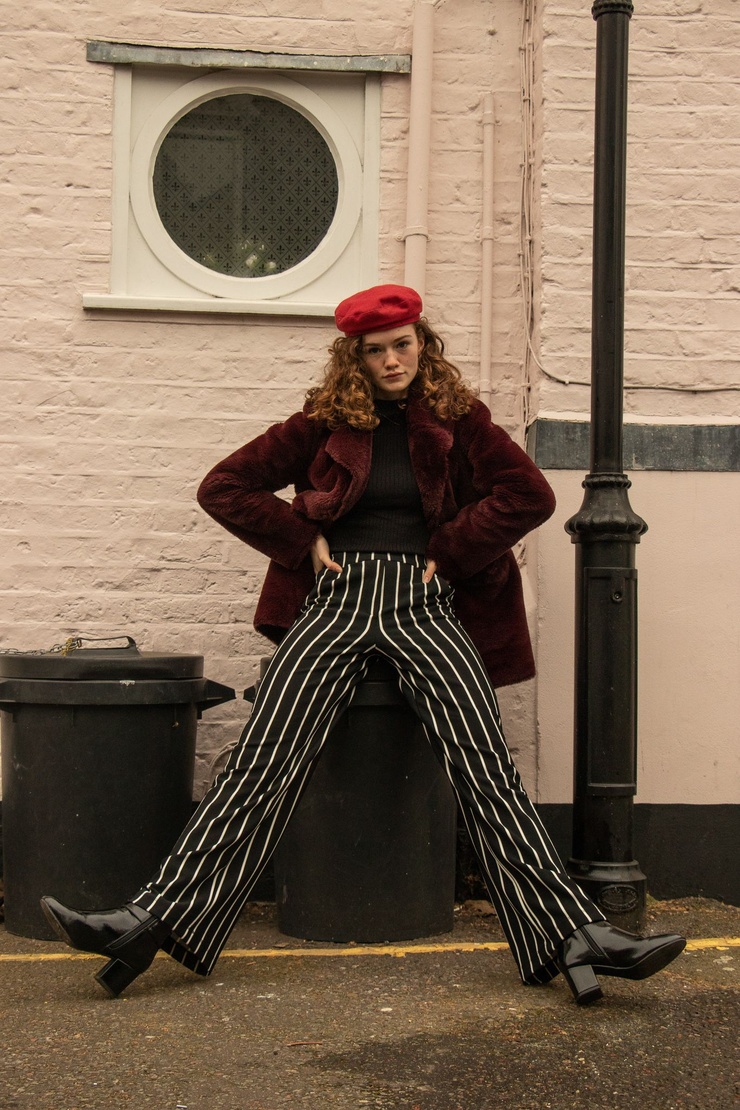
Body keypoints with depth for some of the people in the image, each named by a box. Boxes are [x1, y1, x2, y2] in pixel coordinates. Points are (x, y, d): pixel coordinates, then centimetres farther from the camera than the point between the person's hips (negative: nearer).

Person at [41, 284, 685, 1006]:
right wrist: (305, 541, 2)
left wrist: (448, 551, -2)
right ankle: (157, 917, -22)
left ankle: (570, 934, -21)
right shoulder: (325, 423, 10)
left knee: (486, 770, -16)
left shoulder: (459, 420, 9)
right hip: (337, 601, 0)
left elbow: (530, 495, 0)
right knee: (264, 762, -16)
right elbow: (223, 487, 9)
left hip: (424, 607, 0)